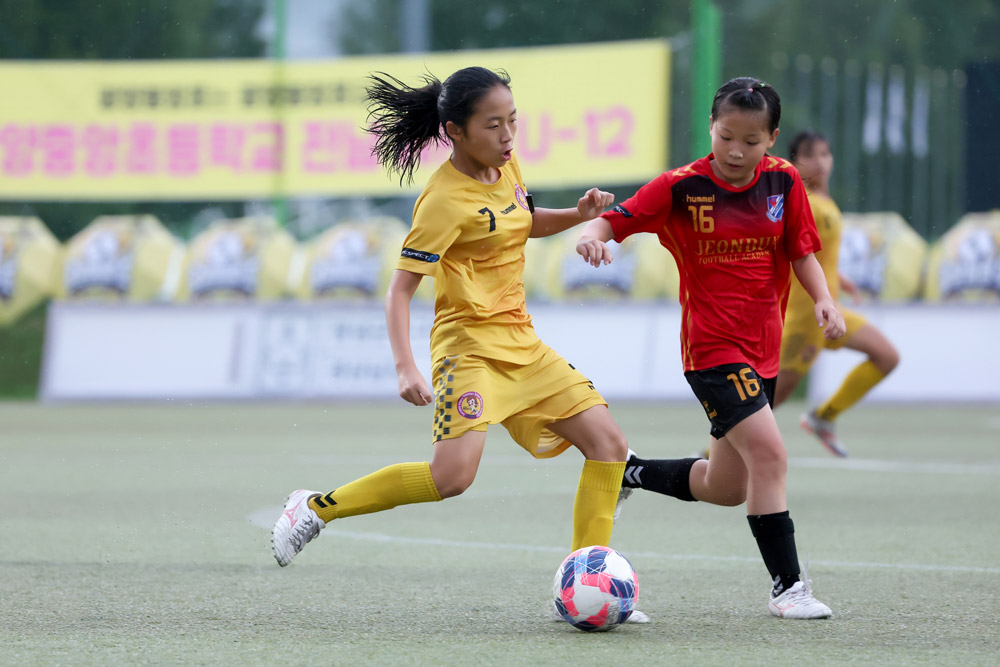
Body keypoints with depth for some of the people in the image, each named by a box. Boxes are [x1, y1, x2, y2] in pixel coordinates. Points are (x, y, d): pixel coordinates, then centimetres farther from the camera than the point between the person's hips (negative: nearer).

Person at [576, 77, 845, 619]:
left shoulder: (783, 181, 2)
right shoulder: (682, 186, -10)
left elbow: (801, 249, 10)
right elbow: (618, 218, -9)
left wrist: (823, 300, -6)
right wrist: (594, 234, -32)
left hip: (762, 349, 6)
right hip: (711, 346, -6)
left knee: (726, 488, 13)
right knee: (768, 452, -22)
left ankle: (631, 472, 40)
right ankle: (787, 586, -13)